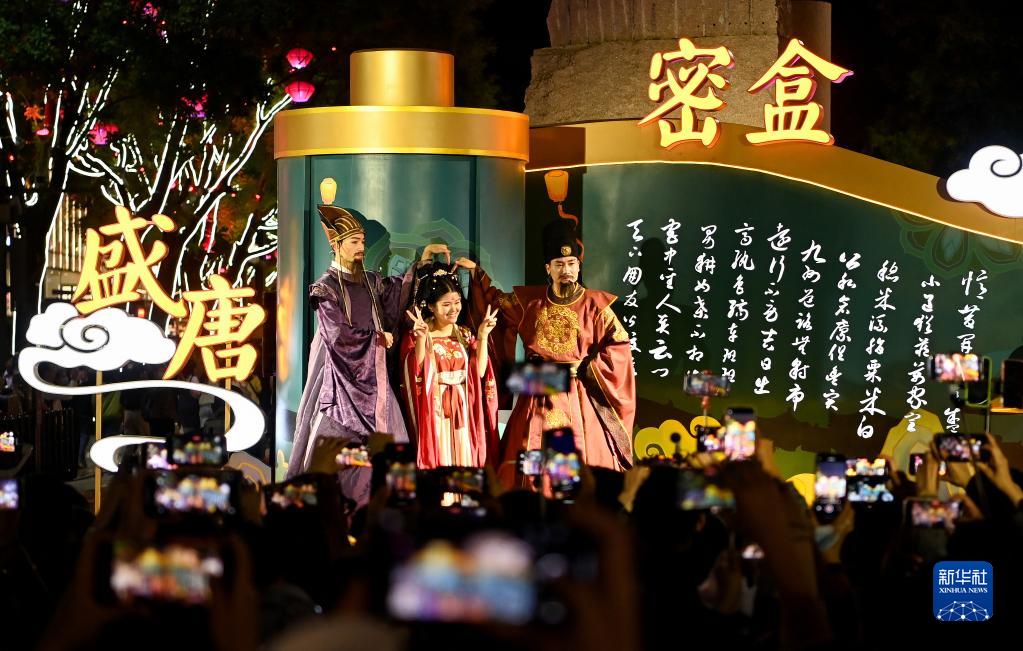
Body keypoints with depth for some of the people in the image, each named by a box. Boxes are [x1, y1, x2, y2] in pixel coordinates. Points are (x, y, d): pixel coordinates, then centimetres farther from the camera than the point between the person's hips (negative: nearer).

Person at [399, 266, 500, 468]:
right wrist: (421, 339, -25)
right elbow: (416, 374, -16)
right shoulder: (415, 336, -4)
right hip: (434, 413, -4)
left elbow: (480, 372, -1)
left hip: (463, 413, 4)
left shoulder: (465, 335, 9)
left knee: (464, 458, 4)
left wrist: (483, 337, -6)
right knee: (438, 459, -4)